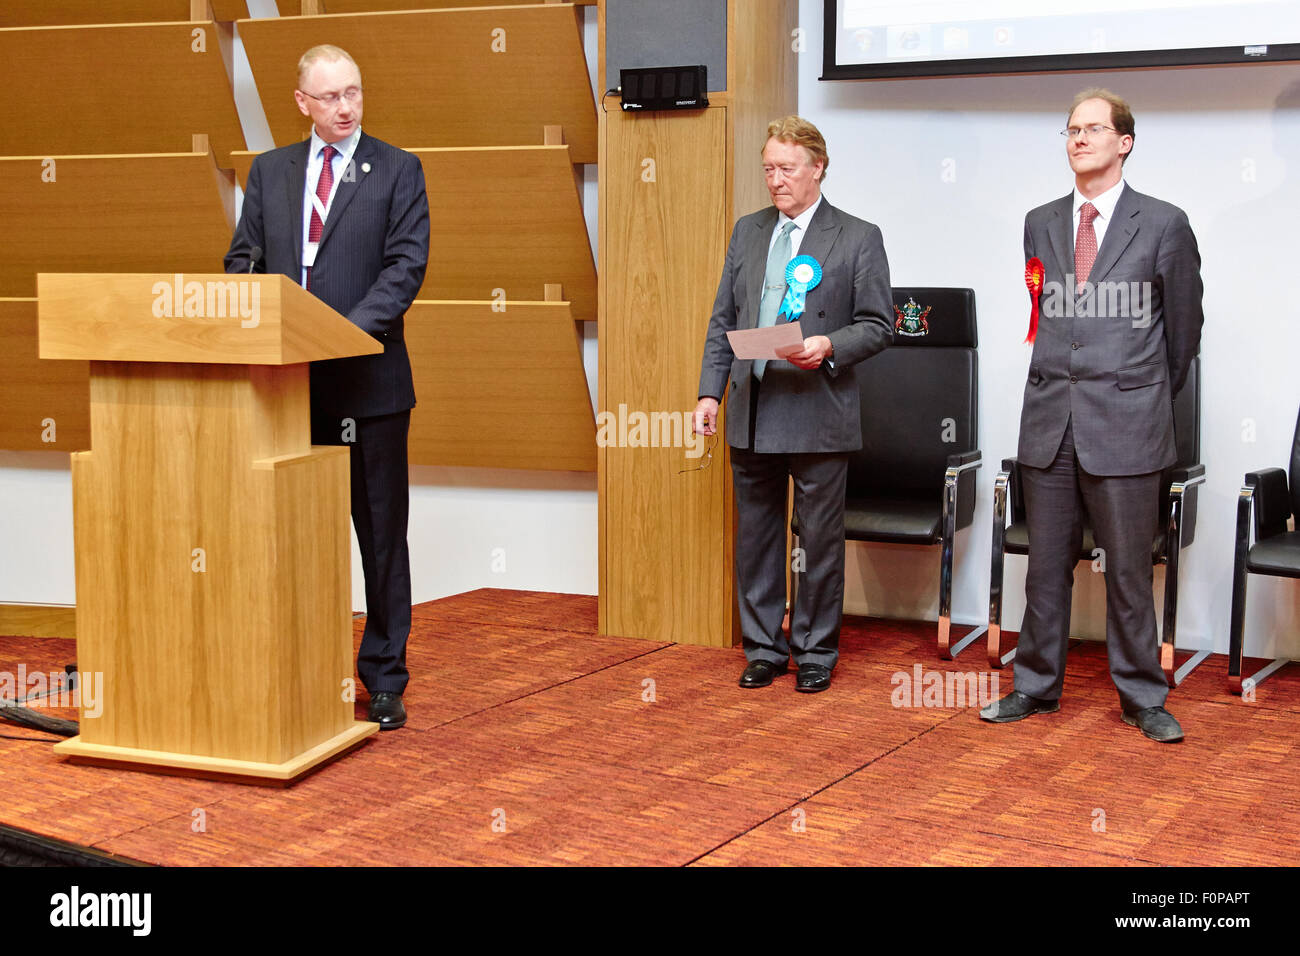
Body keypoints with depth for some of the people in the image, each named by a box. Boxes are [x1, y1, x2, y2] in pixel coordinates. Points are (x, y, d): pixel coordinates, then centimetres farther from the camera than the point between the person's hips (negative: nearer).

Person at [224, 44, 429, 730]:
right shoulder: (269, 171, 13)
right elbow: (243, 257, 11)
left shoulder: (396, 170, 3)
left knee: (381, 533, 4)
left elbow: (406, 264, -6)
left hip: (368, 381, -3)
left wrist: (351, 330, -19)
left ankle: (384, 679, 13)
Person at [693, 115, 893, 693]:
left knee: (820, 540, 4)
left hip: (817, 417, -4)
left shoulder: (858, 239, -1)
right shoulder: (747, 232, 12)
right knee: (755, 537, 11)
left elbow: (878, 325, -2)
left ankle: (815, 652, 17)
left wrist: (830, 346, -20)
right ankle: (764, 648, 23)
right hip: (751, 415, 4)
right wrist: (710, 392, 4)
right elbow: (722, 322, 13)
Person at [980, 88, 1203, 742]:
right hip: (1050, 419, 3)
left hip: (1125, 423, -3)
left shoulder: (1163, 225, -1)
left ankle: (1142, 698, 15)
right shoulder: (1040, 224, 11)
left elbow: (1183, 327, 9)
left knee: (1129, 568, 3)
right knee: (1047, 564, 10)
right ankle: (1036, 686, 21)